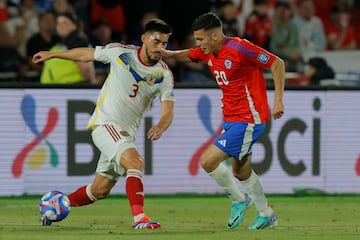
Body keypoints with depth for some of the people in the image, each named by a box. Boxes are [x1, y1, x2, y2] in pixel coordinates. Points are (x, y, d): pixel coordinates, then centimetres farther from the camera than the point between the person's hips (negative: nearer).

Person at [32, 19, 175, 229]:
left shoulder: (165, 74, -4)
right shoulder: (120, 52, -10)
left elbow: (168, 111, -11)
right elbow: (86, 54, 7)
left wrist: (161, 127, -34)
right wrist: (51, 55, 17)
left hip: (127, 133, 5)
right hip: (105, 123, -5)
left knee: (100, 190, 11)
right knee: (135, 162, -29)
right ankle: (139, 217, -37)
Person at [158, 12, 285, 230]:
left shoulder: (239, 49, -21)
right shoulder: (208, 52, 3)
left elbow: (277, 63, -16)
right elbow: (187, 55, 22)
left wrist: (278, 100, -18)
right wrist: (165, 53, 1)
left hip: (247, 120, -9)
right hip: (231, 119, 9)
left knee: (208, 161, -13)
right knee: (241, 171, 17)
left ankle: (239, 200, 7)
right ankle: (266, 215, 32)